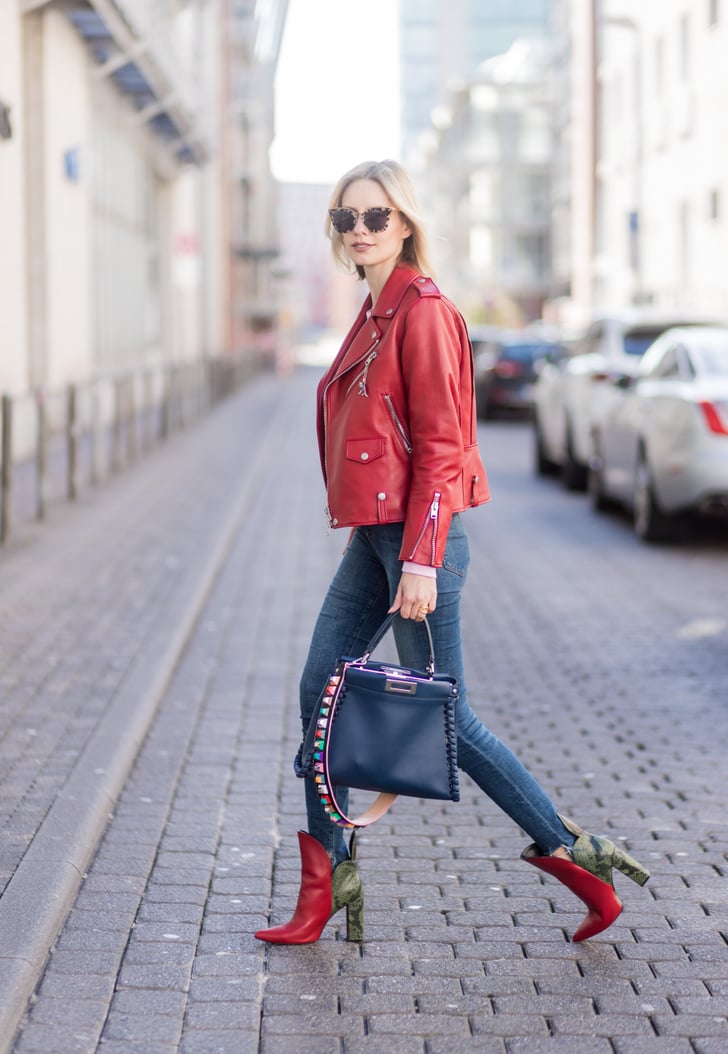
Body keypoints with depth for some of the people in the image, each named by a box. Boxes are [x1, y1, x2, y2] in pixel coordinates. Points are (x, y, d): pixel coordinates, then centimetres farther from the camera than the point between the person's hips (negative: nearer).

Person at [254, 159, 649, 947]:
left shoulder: (424, 312, -12)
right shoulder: (374, 315, 16)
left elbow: (440, 445, -17)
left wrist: (420, 560, -21)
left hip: (415, 537, -9)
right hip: (370, 536, 9)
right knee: (320, 692, 6)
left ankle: (575, 857, 11)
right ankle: (325, 889, 13)